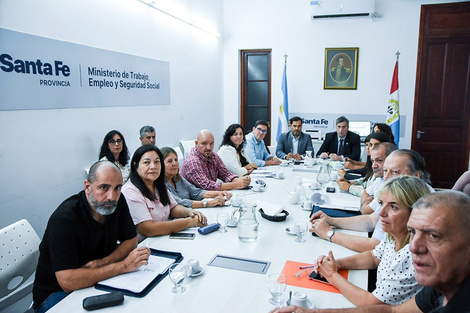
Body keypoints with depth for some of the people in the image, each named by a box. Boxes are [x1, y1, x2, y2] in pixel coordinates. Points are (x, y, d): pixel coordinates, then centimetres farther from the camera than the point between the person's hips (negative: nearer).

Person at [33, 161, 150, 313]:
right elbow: (68, 281, -32)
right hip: (57, 293, -5)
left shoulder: (117, 201, -8)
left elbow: (131, 240, 1)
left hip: (97, 282, 6)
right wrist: (123, 265, -30)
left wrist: (102, 263, -18)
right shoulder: (64, 219, -27)